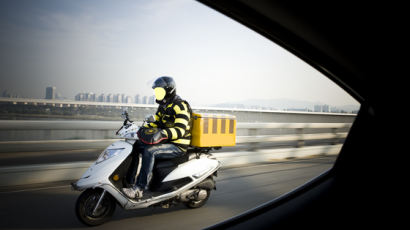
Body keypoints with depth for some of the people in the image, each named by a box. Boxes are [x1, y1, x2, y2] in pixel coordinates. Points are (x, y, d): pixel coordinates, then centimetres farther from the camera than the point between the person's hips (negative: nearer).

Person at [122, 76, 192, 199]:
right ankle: (128, 181, 2)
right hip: (166, 142, 10)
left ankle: (139, 189, -29)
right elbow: (156, 123, 22)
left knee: (149, 151, -31)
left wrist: (163, 133, -39)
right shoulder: (163, 106, 14)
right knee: (136, 145, 2)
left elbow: (180, 130, -25)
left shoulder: (181, 106, -15)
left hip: (178, 146, -10)